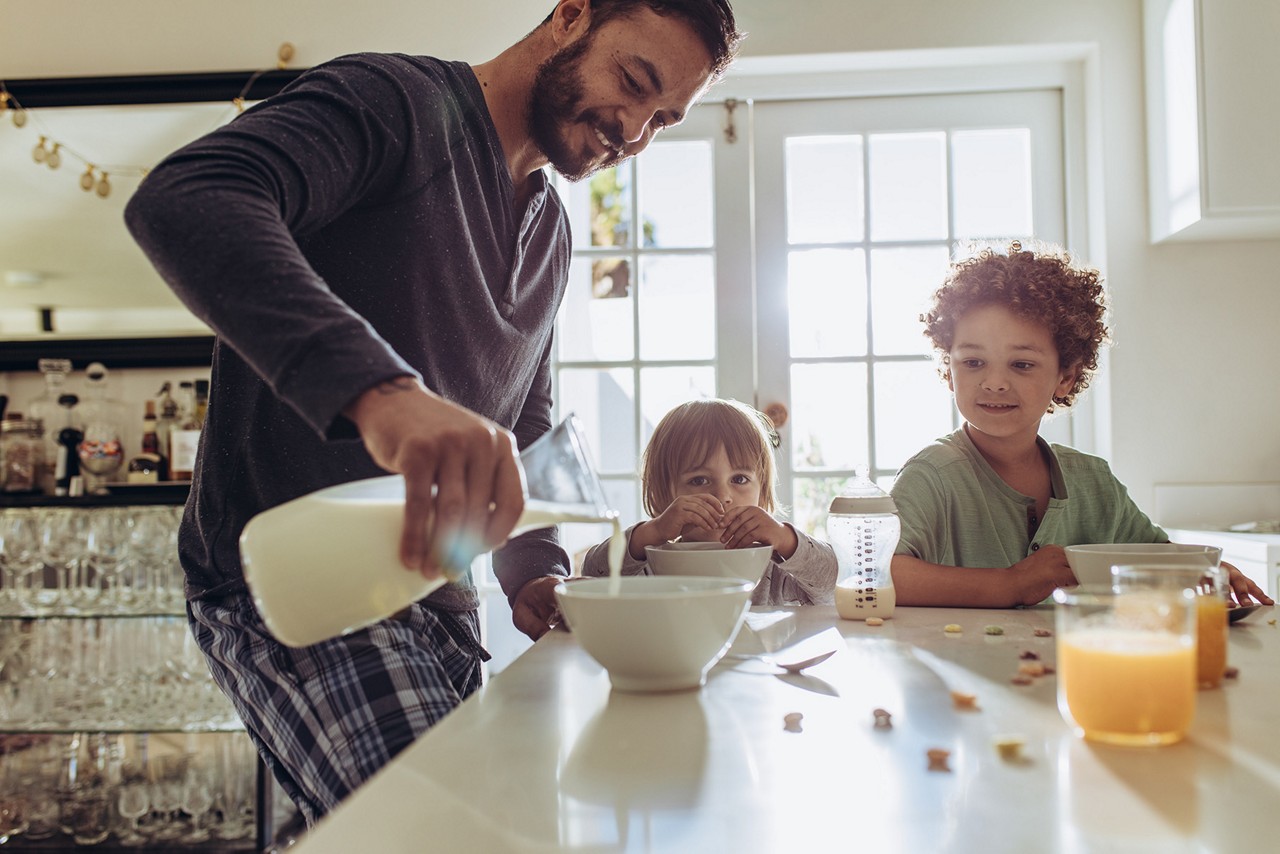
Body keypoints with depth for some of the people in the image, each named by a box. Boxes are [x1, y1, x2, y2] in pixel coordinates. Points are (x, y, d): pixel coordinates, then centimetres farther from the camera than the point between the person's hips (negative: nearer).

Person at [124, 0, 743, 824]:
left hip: (435, 595, 8)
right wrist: (377, 386, -43)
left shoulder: (553, 234, 15)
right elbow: (180, 199, -27)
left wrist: (535, 573, 4)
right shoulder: (394, 100, -9)